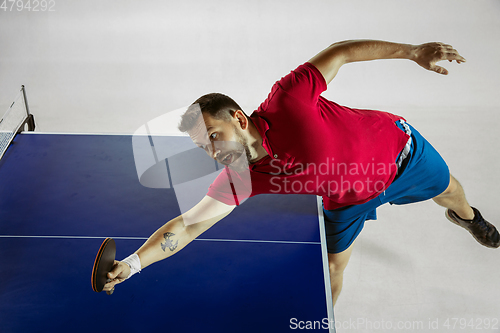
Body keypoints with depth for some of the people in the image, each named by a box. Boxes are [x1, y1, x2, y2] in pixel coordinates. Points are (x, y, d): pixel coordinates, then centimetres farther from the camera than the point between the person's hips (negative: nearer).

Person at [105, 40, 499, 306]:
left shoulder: (286, 101, -39)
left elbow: (338, 53, -28)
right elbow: (186, 225, -25)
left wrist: (413, 51, -30)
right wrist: (131, 263, -35)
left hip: (399, 148, -1)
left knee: (447, 189, 28)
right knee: (333, 267, 4)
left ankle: (465, 214, 66)